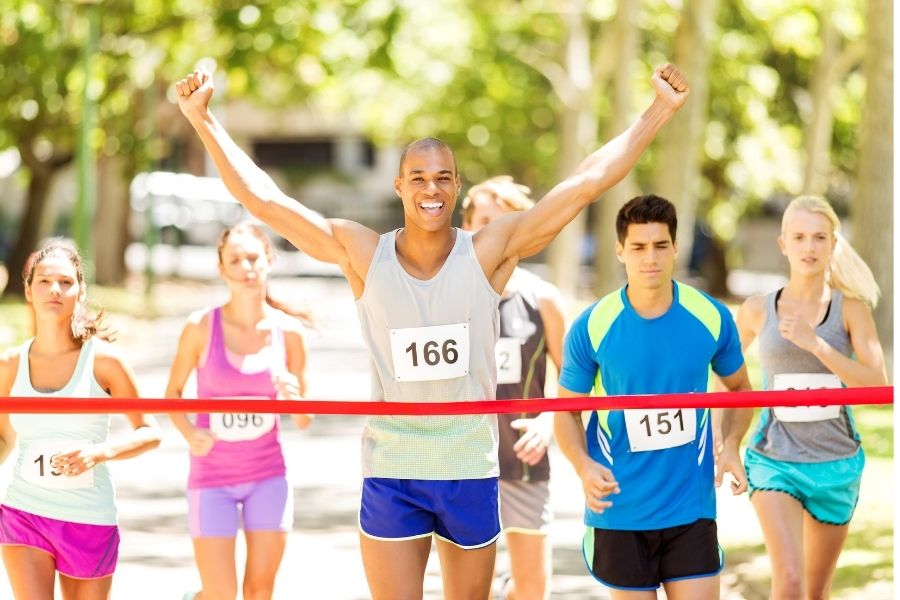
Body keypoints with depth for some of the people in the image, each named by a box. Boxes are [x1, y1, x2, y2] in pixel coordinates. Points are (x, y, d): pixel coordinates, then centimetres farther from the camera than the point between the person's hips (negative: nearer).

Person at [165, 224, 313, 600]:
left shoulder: (288, 331, -3)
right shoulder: (202, 327, -9)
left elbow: (303, 422, 5)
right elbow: (172, 392, 3)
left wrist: (294, 396, -18)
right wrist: (189, 434, -16)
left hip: (267, 476, 2)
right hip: (212, 476, -2)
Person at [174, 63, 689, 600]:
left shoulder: (489, 254, -4)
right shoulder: (363, 254, -3)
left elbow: (588, 182, -6)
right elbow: (262, 199, -5)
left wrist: (661, 111, -8)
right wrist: (203, 121, -9)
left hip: (472, 474, 1)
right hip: (390, 475, -1)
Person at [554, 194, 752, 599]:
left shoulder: (711, 317, -3)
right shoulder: (591, 328, -7)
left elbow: (738, 387, 14)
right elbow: (566, 410, 2)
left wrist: (730, 445, -5)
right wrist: (584, 466, -17)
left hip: (691, 509, 1)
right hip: (619, 513, -1)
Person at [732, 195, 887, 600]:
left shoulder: (851, 308, -4)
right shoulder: (758, 310, -2)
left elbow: (877, 384, -16)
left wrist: (815, 343, -24)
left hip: (836, 463, 1)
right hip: (774, 460, -1)